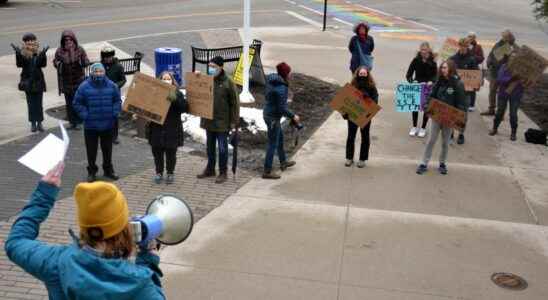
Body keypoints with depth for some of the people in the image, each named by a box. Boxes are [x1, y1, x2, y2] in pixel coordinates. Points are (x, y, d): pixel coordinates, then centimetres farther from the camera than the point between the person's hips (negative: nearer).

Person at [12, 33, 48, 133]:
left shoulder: (39, 53, -4)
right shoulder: (23, 54, -5)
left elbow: (43, 64, -17)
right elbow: (19, 64, -18)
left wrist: (43, 54, -32)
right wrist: (18, 54, -31)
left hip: (38, 81, 0)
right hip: (27, 82, 0)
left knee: (39, 104, 6)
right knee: (31, 103, 6)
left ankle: (39, 123, 15)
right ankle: (33, 123, 13)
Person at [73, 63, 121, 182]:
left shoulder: (111, 86, -1)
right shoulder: (84, 87, -8)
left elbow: (117, 101, 7)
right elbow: (78, 103, -3)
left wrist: (114, 114, -5)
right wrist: (85, 116, -11)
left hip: (107, 124, 2)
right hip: (90, 125, -2)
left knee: (107, 148, 14)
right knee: (91, 150, 7)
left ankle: (108, 170, 29)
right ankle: (92, 172, 21)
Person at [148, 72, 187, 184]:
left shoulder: (177, 94, 0)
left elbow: (185, 108, -11)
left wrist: (175, 100, -23)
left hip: (172, 130, -1)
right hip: (156, 129, 1)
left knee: (171, 153, 9)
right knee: (157, 152, 10)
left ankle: (170, 173, 27)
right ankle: (159, 173, 28)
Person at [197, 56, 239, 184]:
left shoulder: (228, 82, -10)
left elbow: (234, 103, -8)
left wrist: (234, 121, -9)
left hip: (222, 121, -5)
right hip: (208, 120, 5)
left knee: (222, 147, 2)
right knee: (210, 146, 16)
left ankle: (223, 173, 12)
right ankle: (210, 169, 30)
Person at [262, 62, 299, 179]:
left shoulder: (271, 80, 0)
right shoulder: (281, 89, -27)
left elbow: (266, 96, 12)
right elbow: (282, 108, -24)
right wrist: (293, 116, -11)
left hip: (267, 113, 10)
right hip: (273, 118, -10)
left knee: (280, 138, 25)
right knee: (273, 144, 2)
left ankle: (283, 162, 44)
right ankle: (267, 171, 11)